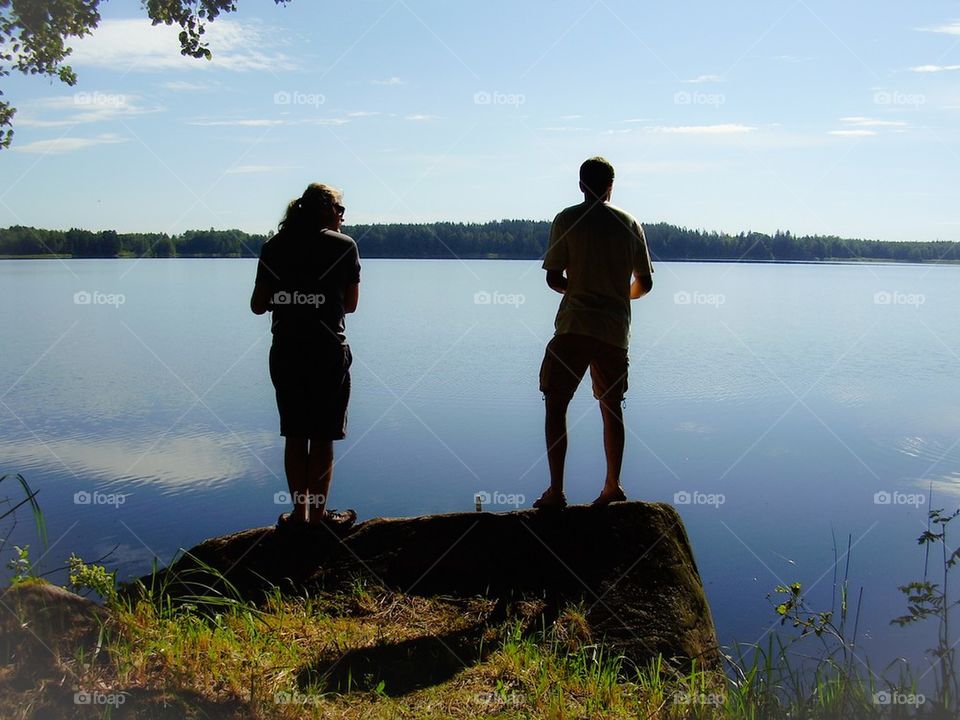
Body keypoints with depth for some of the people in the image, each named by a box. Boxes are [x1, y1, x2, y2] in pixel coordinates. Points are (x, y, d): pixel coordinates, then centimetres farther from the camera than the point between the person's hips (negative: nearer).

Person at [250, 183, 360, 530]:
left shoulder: (274, 246, 3)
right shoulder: (343, 245, -5)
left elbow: (258, 305, 4)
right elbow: (350, 304, 3)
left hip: (285, 352, 3)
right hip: (328, 352, -3)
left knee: (294, 436, 12)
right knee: (322, 437, 6)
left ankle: (300, 512, 17)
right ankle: (318, 514, 11)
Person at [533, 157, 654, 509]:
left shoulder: (566, 220, -1)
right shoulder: (629, 224, 8)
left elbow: (553, 278, -2)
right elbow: (644, 284, 9)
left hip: (575, 326, -4)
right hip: (616, 329, 4)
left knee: (556, 404, 2)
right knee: (611, 406, 15)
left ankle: (556, 491, -3)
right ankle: (612, 486, 20)